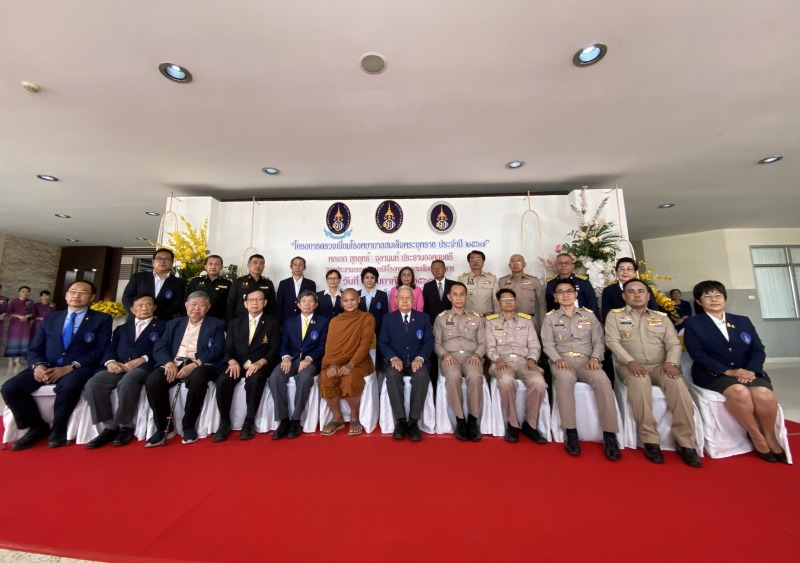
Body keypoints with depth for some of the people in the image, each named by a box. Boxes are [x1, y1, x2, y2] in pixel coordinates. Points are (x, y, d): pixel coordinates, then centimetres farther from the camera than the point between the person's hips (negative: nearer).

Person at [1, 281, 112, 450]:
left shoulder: (102, 319, 4)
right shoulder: (50, 318, 19)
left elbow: (101, 351, -5)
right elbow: (34, 348, 14)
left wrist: (71, 367, -17)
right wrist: (37, 365, -8)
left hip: (78, 368, -5)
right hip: (46, 367, 5)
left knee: (67, 386, -35)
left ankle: (59, 429, -7)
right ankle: (38, 427, 5)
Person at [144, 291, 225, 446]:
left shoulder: (216, 325, 8)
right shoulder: (174, 323, 21)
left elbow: (216, 351, -5)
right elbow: (159, 347, 9)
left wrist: (194, 364, -20)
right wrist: (168, 362, -12)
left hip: (200, 365, -3)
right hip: (174, 364, 4)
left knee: (197, 380, -35)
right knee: (152, 381, -26)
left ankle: (189, 426, -13)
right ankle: (163, 427, -5)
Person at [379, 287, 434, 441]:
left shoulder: (423, 318, 10)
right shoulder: (388, 318, 9)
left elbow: (429, 341, 1)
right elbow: (383, 343, 2)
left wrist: (419, 358, -17)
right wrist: (393, 358, -17)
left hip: (417, 361, 0)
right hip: (395, 361, 0)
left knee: (422, 376, -32)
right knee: (392, 374, -33)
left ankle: (413, 422, -19)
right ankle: (400, 421, -20)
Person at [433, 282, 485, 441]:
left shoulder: (476, 318, 17)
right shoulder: (441, 318, 13)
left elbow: (482, 343, 13)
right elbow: (437, 343, 10)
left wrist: (477, 354, -7)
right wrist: (445, 354, -9)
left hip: (471, 357, 1)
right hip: (450, 358, -1)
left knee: (475, 376, -34)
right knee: (453, 376, -36)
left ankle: (473, 420, -15)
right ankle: (460, 420, -16)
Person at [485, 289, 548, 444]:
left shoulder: (527, 320, 20)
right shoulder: (491, 322, 14)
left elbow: (534, 346, 13)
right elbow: (490, 347, 7)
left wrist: (531, 360, -7)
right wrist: (498, 359, -13)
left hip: (523, 361, 2)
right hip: (502, 361, -2)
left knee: (539, 382, -31)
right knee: (506, 381, -36)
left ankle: (530, 424, -8)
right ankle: (512, 423, -12)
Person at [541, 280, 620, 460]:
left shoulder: (589, 315, 16)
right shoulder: (550, 318, 11)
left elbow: (598, 341, 10)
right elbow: (547, 344, 3)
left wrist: (595, 358, -9)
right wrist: (558, 359, -15)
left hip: (587, 361, 2)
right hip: (562, 361, -1)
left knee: (602, 380, -32)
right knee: (565, 378, -36)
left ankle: (610, 435, -24)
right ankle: (571, 433, -28)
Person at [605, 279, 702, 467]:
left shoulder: (661, 317, 17)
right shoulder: (615, 315, 6)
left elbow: (674, 343, 8)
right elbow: (612, 342, -5)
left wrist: (671, 362, -12)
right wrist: (630, 362, -20)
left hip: (659, 366, 3)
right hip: (630, 366, -3)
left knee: (678, 383, -29)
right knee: (639, 382, -36)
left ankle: (685, 442, -16)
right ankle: (650, 440, -23)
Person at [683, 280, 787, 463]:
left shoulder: (743, 321, 16)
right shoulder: (693, 324, 2)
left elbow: (758, 350, 8)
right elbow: (698, 354, -8)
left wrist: (750, 370, -11)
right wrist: (728, 371, -18)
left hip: (747, 371, 4)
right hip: (713, 374, -3)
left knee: (764, 394, -27)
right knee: (739, 391, -33)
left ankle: (770, 436, 0)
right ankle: (756, 436, -9)